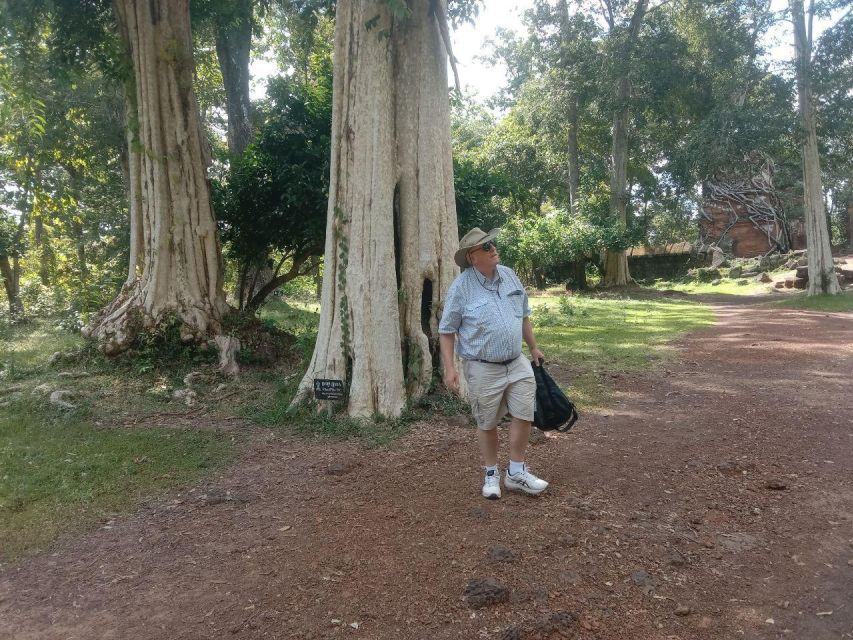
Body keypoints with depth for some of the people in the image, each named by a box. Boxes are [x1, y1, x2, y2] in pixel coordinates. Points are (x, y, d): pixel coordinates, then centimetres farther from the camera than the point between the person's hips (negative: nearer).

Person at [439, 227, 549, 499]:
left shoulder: (509, 275, 4)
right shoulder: (461, 287, -12)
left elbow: (523, 316, 16)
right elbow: (447, 331, -8)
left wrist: (533, 347, 19)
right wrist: (449, 368, -14)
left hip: (517, 363, 5)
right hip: (483, 368, -4)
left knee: (524, 414, 3)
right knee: (487, 423, 8)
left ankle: (516, 472, 20)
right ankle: (491, 474, 27)